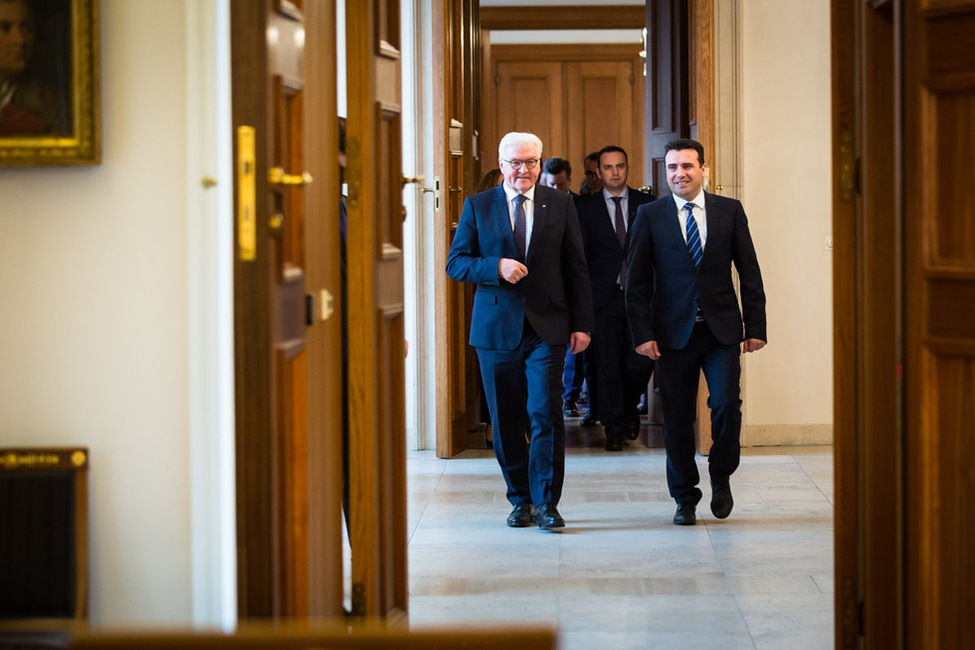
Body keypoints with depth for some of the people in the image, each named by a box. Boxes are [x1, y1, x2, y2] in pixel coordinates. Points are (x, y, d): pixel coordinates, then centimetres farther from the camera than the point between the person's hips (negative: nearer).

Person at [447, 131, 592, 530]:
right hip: (496, 328, 1)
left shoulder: (559, 204, 6)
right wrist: (496, 268, -16)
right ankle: (520, 500, 19)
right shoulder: (477, 206, 5)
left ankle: (546, 503, -2)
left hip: (547, 328, -1)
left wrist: (582, 324, 2)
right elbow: (455, 263, 2)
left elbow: (576, 268, 7)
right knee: (505, 421, 5)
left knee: (546, 414, -10)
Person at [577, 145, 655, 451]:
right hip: (604, 297, -1)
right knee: (608, 366, 1)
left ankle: (630, 407, 25)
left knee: (641, 362, -4)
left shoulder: (646, 204, 6)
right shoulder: (586, 208, 4)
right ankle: (614, 428, 12)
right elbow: (579, 256, 4)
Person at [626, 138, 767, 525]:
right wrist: (642, 333, -6)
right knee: (677, 419, 3)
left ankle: (721, 477, 14)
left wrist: (755, 327, 1)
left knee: (726, 405, -12)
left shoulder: (730, 211, 6)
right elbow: (636, 281, 2)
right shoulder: (650, 216, 3)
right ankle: (684, 498, 17)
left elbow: (749, 272, 6)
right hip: (673, 332, 0)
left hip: (722, 331, 0)